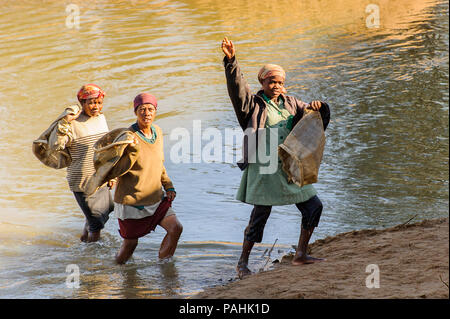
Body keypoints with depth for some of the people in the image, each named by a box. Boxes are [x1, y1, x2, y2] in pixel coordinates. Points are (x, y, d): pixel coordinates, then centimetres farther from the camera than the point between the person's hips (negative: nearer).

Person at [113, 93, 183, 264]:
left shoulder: (157, 131, 3)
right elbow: (116, 170, -21)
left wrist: (168, 186, 11)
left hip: (155, 198, 6)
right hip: (131, 202, -6)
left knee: (176, 228, -10)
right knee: (130, 243, 5)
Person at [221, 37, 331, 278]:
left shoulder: (290, 104, 17)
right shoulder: (253, 105, 1)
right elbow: (237, 88, -15)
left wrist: (318, 107, -7)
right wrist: (231, 62, -30)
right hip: (264, 168, -6)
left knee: (313, 206, 4)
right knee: (261, 214, -5)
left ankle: (300, 254, 15)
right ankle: (243, 262, 8)